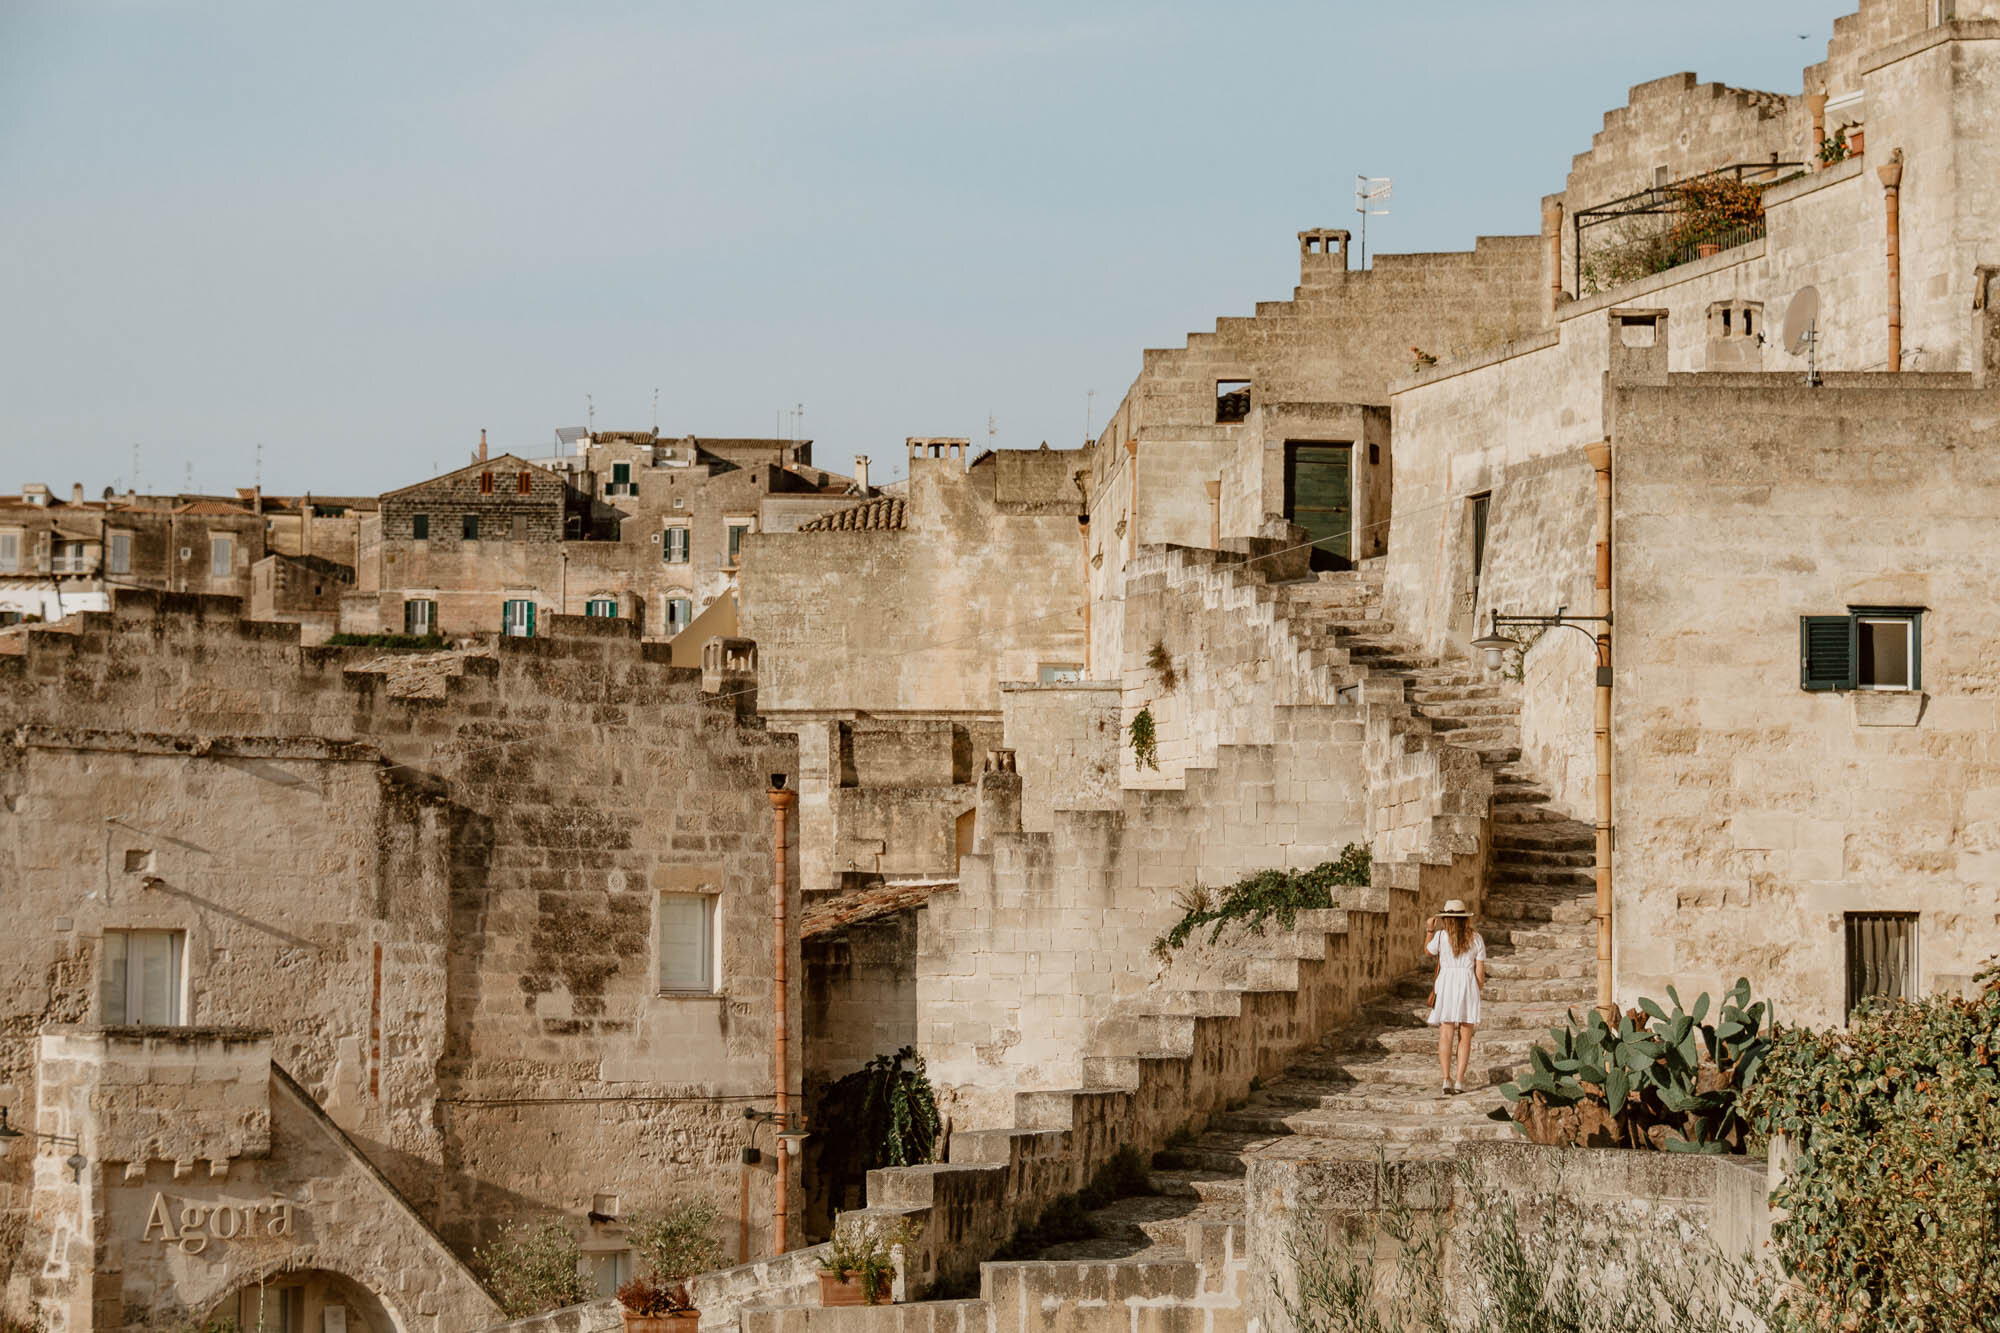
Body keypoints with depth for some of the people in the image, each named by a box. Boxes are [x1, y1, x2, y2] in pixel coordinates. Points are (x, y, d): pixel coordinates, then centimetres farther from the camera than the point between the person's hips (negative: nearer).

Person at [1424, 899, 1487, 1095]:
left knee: (1445, 1035, -1)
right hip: (1468, 984, 1)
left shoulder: (1441, 936, -4)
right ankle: (1459, 1080, 1)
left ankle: (1447, 1079, -11)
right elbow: (1480, 971, 3)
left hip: (1446, 983, -1)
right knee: (1465, 1036, 7)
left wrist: (1429, 931, 28)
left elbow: (1428, 952, 16)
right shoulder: (1476, 939, 2)